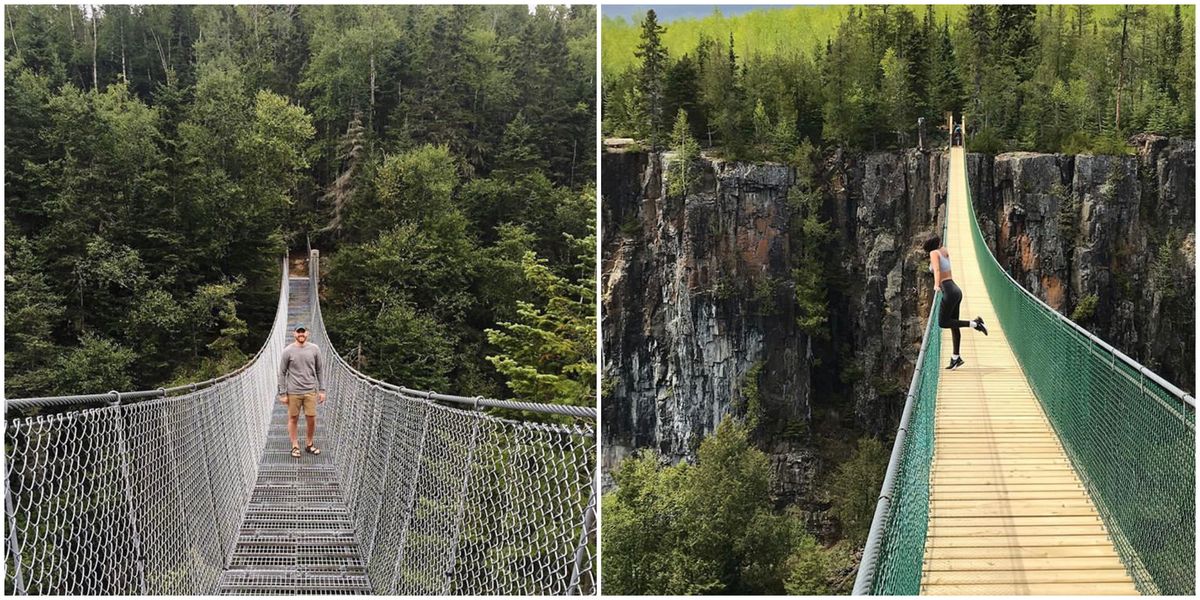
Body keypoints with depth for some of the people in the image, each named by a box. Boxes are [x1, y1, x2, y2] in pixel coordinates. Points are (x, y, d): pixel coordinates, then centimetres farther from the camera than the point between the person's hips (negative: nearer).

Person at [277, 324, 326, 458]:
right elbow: (282, 373, -1)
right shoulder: (288, 351, -4)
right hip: (293, 392, -2)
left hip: (310, 391, 2)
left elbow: (320, 371, 8)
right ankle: (295, 446, 16)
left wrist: (322, 390, 4)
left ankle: (309, 444, 21)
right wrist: (283, 394, -4)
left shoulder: (314, 349, 2)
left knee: (311, 419, 3)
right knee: (293, 419, 5)